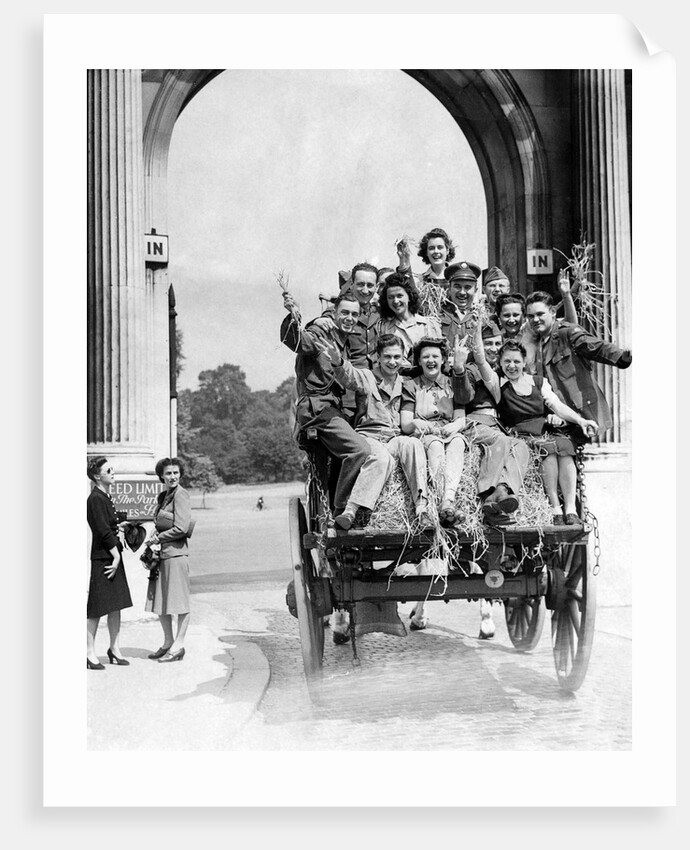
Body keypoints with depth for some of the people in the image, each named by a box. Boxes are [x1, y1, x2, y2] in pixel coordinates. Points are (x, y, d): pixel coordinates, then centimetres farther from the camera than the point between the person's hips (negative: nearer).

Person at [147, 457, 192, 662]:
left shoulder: (181, 495, -11)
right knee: (160, 601, 13)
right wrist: (154, 537, 5)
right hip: (162, 553, 9)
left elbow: (181, 528, -17)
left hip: (176, 552, -9)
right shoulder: (161, 496, 15)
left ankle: (178, 646, 7)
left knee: (179, 600, 0)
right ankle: (168, 642, 25)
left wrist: (158, 538, -8)